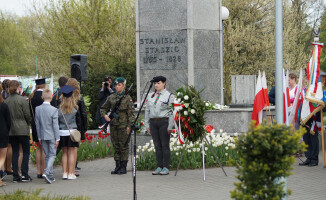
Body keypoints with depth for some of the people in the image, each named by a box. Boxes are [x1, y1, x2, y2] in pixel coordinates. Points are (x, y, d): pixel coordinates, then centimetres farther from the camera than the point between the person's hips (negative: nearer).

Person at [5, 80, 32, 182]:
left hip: (10, 130, 4)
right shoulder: (22, 100, -12)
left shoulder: (6, 101, 0)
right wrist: (28, 122, 11)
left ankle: (15, 176, 8)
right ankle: (24, 175, 0)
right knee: (26, 151, 5)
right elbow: (27, 115, -9)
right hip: (22, 129, -4)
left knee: (15, 152, 10)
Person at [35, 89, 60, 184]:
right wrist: (57, 138, -5)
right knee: (52, 155, 1)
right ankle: (47, 172, -18)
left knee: (47, 155, 13)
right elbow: (55, 125, -11)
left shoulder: (37, 109, -1)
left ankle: (50, 175, 16)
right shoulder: (53, 110, -14)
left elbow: (37, 124, 5)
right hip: (51, 136, -4)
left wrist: (39, 137, 13)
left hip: (43, 136, 4)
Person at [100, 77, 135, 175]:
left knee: (123, 146, -1)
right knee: (116, 146, 8)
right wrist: (105, 115, -1)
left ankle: (123, 167, 5)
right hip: (113, 124, 5)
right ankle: (117, 166, 15)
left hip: (123, 125, -4)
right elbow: (103, 108, 20)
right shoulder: (111, 97, 10)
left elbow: (130, 113, -4)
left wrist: (129, 126, -11)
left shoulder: (127, 98, -1)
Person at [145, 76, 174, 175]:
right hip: (153, 122, 5)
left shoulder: (169, 96, -1)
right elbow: (147, 110, 17)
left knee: (165, 145, -3)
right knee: (157, 146, 7)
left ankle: (166, 168, 1)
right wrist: (147, 124, 11)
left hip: (164, 122, -5)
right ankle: (159, 167, 11)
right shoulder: (151, 96, 14)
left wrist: (170, 126, -12)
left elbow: (171, 112, -6)